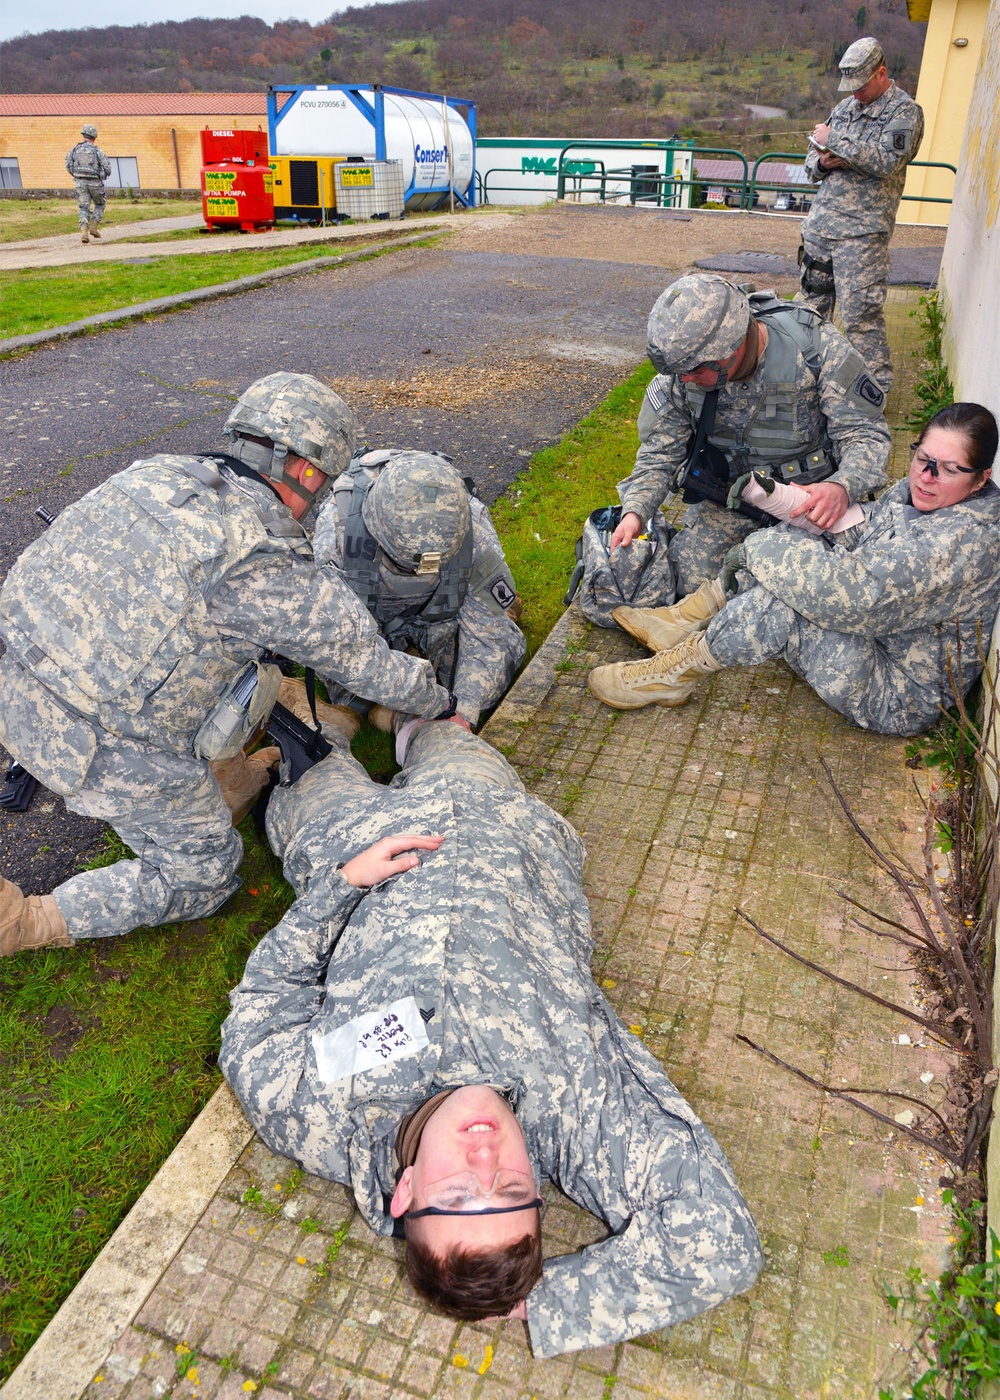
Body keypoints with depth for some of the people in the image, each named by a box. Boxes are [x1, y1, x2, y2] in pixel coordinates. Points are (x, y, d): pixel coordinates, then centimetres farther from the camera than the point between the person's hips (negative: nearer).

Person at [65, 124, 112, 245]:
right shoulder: (97, 150, -4)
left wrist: (77, 176, 17)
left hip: (80, 183, 2)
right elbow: (107, 168, -6)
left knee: (84, 208, 5)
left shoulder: (75, 149, 6)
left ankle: (84, 231, -16)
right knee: (99, 205, 21)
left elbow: (69, 165, 2)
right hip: (95, 183, -2)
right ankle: (93, 227, 6)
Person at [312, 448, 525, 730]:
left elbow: (487, 633, -24)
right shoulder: (336, 530, -39)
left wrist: (465, 708, -35)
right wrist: (373, 703, -32)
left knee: (504, 647, -13)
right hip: (367, 616, -1)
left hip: (439, 617, 1)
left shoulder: (477, 536, -35)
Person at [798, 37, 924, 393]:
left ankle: (876, 387, -1)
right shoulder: (845, 107, 17)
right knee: (811, 300, 14)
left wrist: (835, 142, -16)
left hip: (862, 230, -7)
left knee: (860, 313, -10)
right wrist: (824, 161, -3)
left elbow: (885, 161, -19)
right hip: (820, 222, 7)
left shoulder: (904, 111, -4)